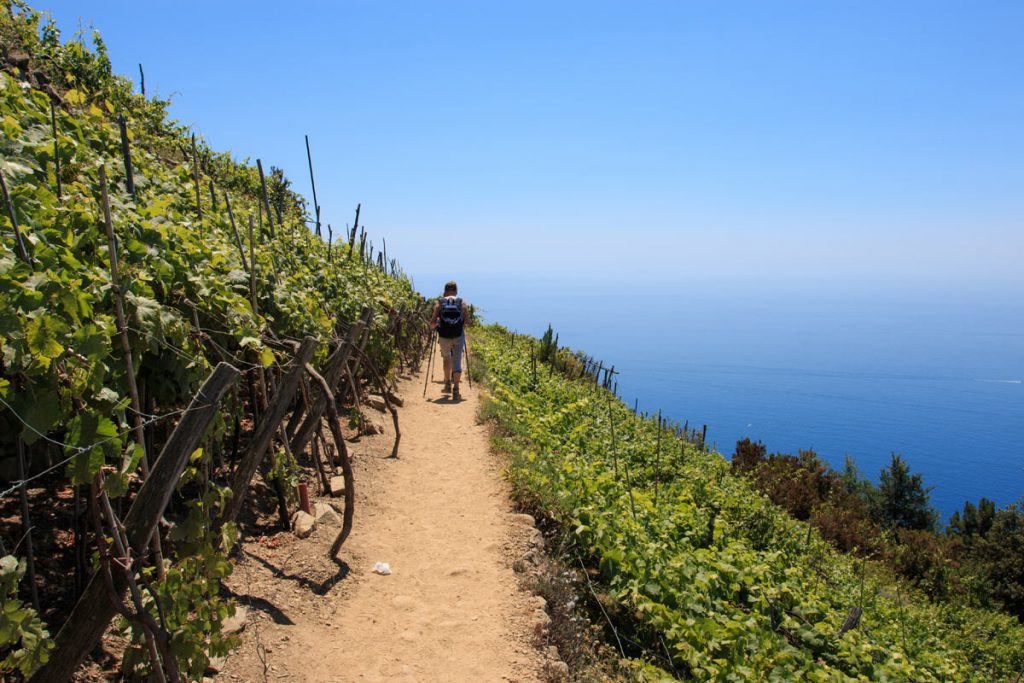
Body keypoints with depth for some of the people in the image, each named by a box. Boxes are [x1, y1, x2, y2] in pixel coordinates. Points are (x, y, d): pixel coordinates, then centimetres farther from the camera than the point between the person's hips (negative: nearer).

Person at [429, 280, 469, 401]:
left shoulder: (439, 303, 3)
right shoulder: (462, 302, 5)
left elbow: (432, 323, -2)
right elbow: (467, 321, -3)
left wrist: (437, 325, 19)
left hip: (444, 336, 1)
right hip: (458, 336, -1)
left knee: (446, 358, 25)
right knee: (457, 362, 4)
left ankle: (448, 384, 31)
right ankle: (455, 390, -6)